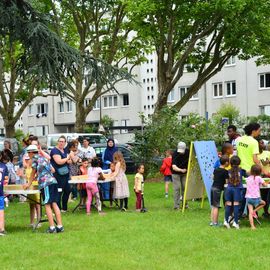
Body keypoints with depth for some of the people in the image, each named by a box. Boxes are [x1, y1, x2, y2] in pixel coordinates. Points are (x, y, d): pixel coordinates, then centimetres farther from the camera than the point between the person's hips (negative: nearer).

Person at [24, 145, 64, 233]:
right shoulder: (43, 158, 25)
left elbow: (33, 172, 12)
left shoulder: (35, 158, 4)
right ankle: (60, 226, -1)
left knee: (47, 205, -7)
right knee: (54, 204, 4)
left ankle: (52, 227, -12)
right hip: (53, 181, 7)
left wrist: (29, 184, 24)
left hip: (46, 183, -7)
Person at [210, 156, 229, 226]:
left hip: (213, 187, 7)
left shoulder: (216, 169, 10)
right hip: (218, 189, -7)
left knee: (213, 206, 12)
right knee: (216, 206, -4)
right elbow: (227, 181, -10)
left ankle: (212, 221, 14)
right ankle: (215, 222, -2)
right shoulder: (225, 171, -11)